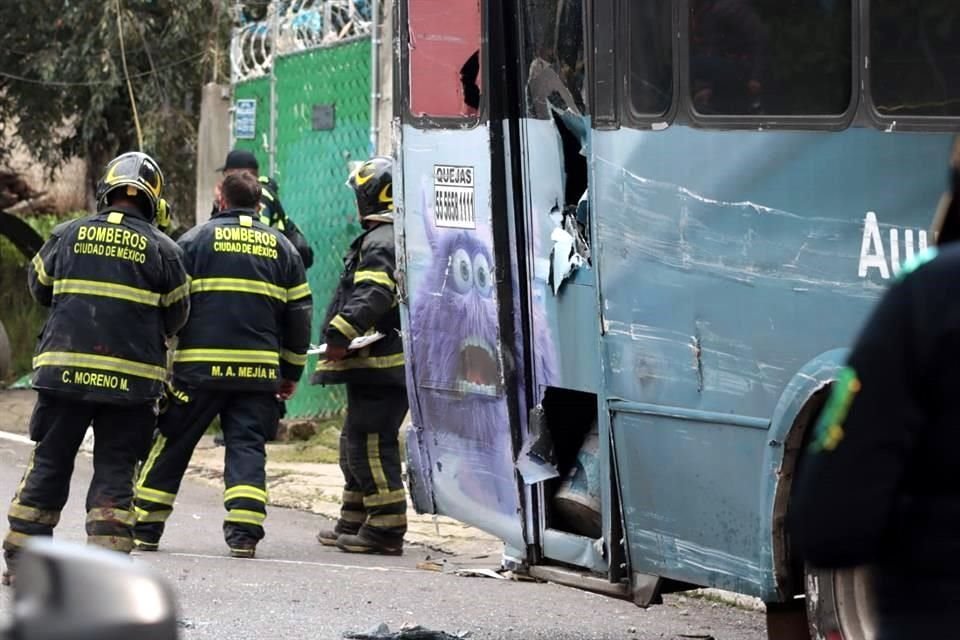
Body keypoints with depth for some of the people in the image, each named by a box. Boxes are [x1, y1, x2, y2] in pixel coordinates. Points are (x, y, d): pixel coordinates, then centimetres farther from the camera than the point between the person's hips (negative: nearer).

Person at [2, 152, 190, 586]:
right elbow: (175, 315, 8)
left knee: (48, 464, 10)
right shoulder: (161, 249, -1)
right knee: (114, 470, 5)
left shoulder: (68, 236, 2)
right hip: (130, 379, -1)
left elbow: (39, 287, 16)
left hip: (63, 370, 1)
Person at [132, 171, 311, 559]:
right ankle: (244, 533, -9)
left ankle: (145, 527, 12)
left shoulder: (197, 239, 2)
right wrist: (292, 372, 20)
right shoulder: (281, 247, 12)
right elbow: (299, 314, 13)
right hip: (259, 369, 2)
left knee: (171, 445, 9)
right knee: (247, 447, 4)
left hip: (199, 366, -2)